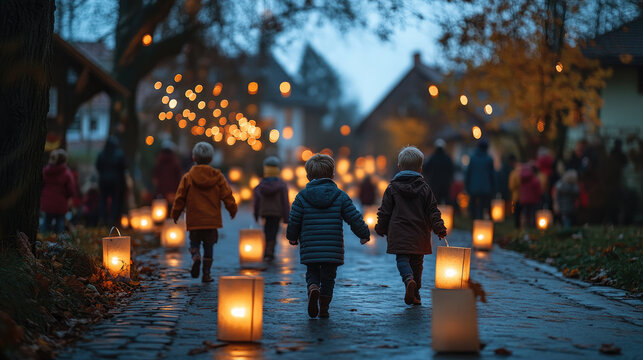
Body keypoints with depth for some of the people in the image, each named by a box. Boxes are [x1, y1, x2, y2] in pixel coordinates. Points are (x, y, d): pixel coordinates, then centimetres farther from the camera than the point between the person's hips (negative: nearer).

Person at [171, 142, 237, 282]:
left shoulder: (188, 177, -4)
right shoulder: (218, 177, -1)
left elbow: (180, 198, 1)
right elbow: (227, 196, 1)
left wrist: (175, 214, 16)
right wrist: (233, 210, 18)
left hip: (194, 221, -1)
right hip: (212, 220, 1)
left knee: (194, 242, 15)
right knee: (209, 246, 10)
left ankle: (196, 257, -16)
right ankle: (206, 274, 7)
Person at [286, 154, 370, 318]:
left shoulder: (302, 197, 0)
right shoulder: (340, 196, -1)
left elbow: (294, 221, 1)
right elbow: (355, 218, 0)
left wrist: (292, 237, 21)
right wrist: (364, 234, 17)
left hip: (309, 249, 0)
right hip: (333, 249, 0)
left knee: (312, 273, 16)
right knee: (328, 277, 12)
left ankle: (313, 288, -15)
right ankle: (324, 308, 11)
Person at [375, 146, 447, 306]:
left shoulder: (392, 188, 0)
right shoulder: (424, 188, 3)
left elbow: (385, 212, 1)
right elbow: (433, 211, -1)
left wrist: (381, 229, 13)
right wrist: (439, 228, 3)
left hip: (399, 234, -2)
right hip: (419, 235, 2)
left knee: (402, 259, 0)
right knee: (417, 263, 12)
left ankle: (409, 279, -30)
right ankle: (415, 295, 16)